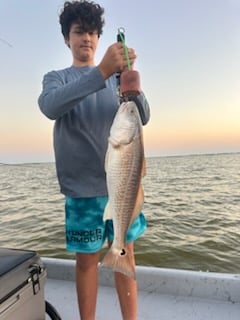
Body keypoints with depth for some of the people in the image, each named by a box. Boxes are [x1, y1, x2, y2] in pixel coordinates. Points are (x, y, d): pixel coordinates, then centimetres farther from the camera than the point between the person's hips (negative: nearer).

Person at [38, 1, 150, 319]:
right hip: (82, 185, -1)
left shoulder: (116, 77, 12)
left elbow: (143, 118, 1)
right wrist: (101, 71, -29)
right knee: (87, 258, 7)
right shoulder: (56, 78, 7)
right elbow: (50, 107, -17)